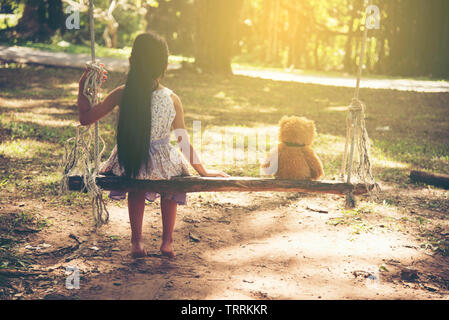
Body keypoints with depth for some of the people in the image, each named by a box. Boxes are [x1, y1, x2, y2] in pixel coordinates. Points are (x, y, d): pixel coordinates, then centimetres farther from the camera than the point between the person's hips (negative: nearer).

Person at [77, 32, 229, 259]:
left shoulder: (122, 94, -10)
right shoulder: (171, 99, -12)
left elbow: (85, 118, -1)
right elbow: (185, 144, -6)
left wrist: (82, 87, 11)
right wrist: (203, 171, 7)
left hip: (127, 166, 1)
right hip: (160, 167, -1)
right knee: (172, 166, 34)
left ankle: (137, 241, 35)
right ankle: (167, 241, 33)